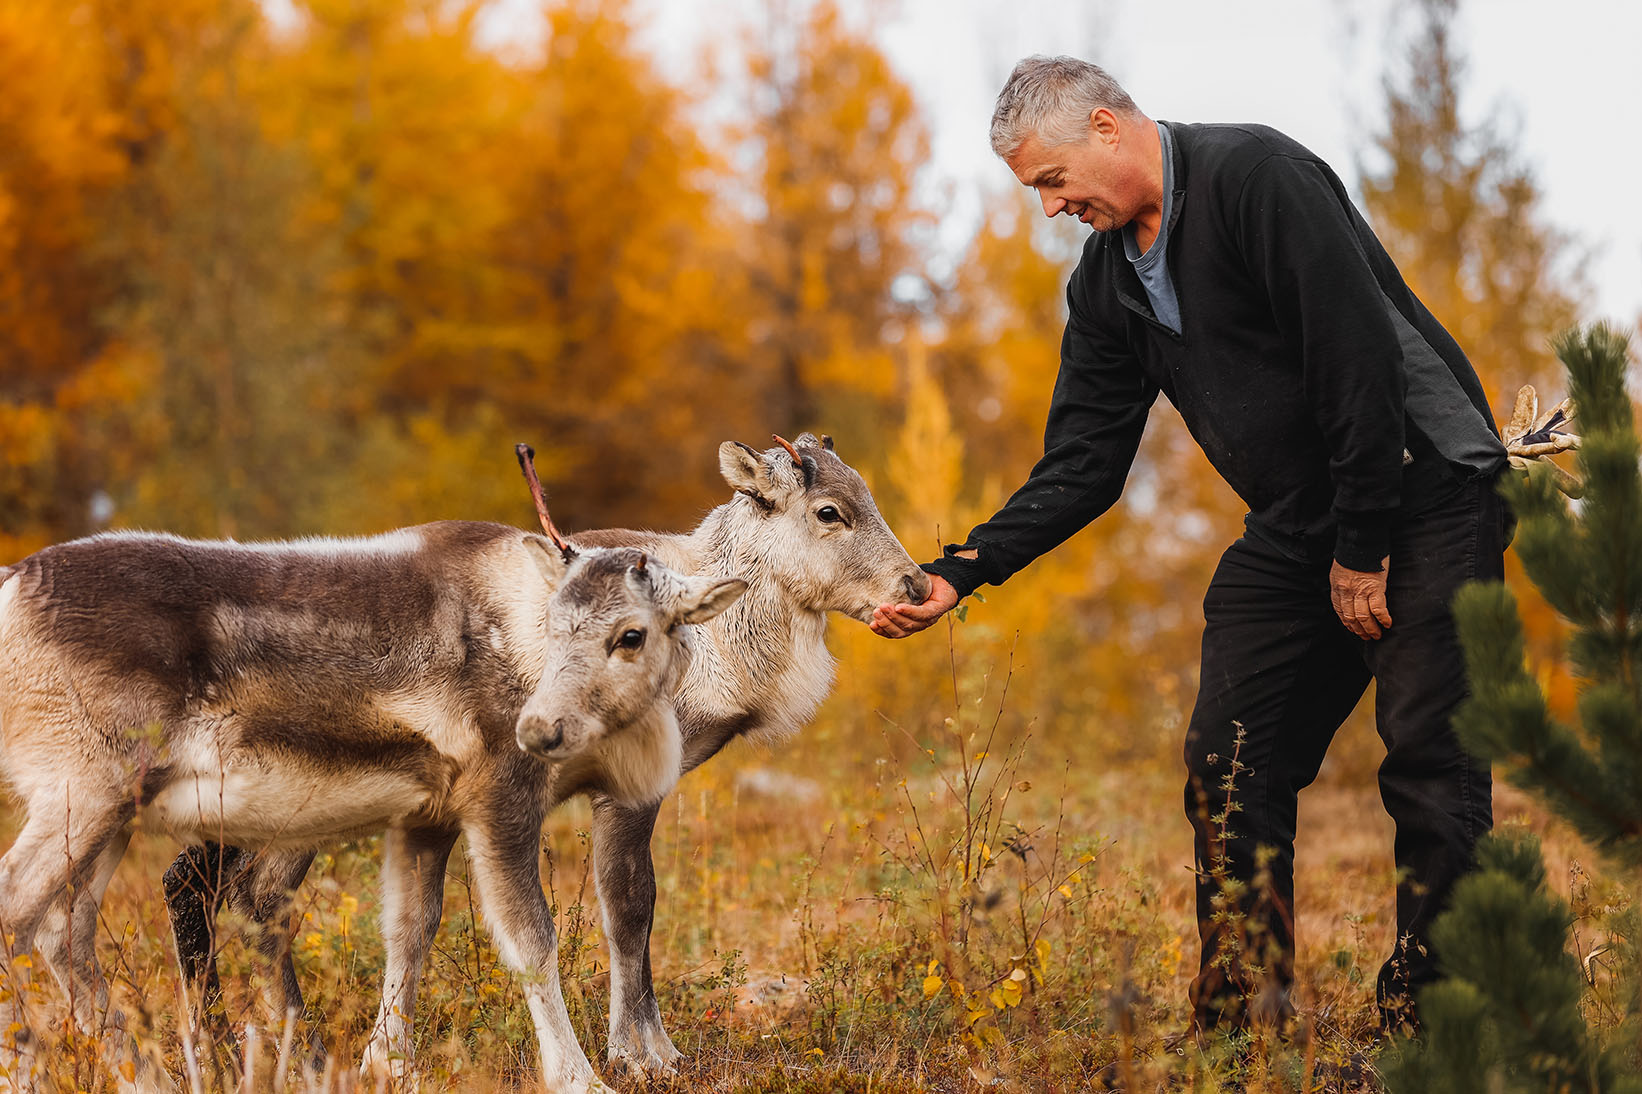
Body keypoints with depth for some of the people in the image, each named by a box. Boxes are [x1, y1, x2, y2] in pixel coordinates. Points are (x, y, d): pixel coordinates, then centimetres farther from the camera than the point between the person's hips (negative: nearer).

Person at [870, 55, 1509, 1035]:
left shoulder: (1254, 175, -18)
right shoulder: (1107, 282, 7)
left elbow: (1358, 358, -22)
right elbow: (1083, 465, 8)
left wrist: (1363, 549, -18)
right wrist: (960, 574, -3)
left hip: (1426, 492, -8)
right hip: (1294, 530, 8)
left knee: (1428, 759, -11)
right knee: (1230, 761, 0)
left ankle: (1424, 1021, -4)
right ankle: (1241, 1021, 5)